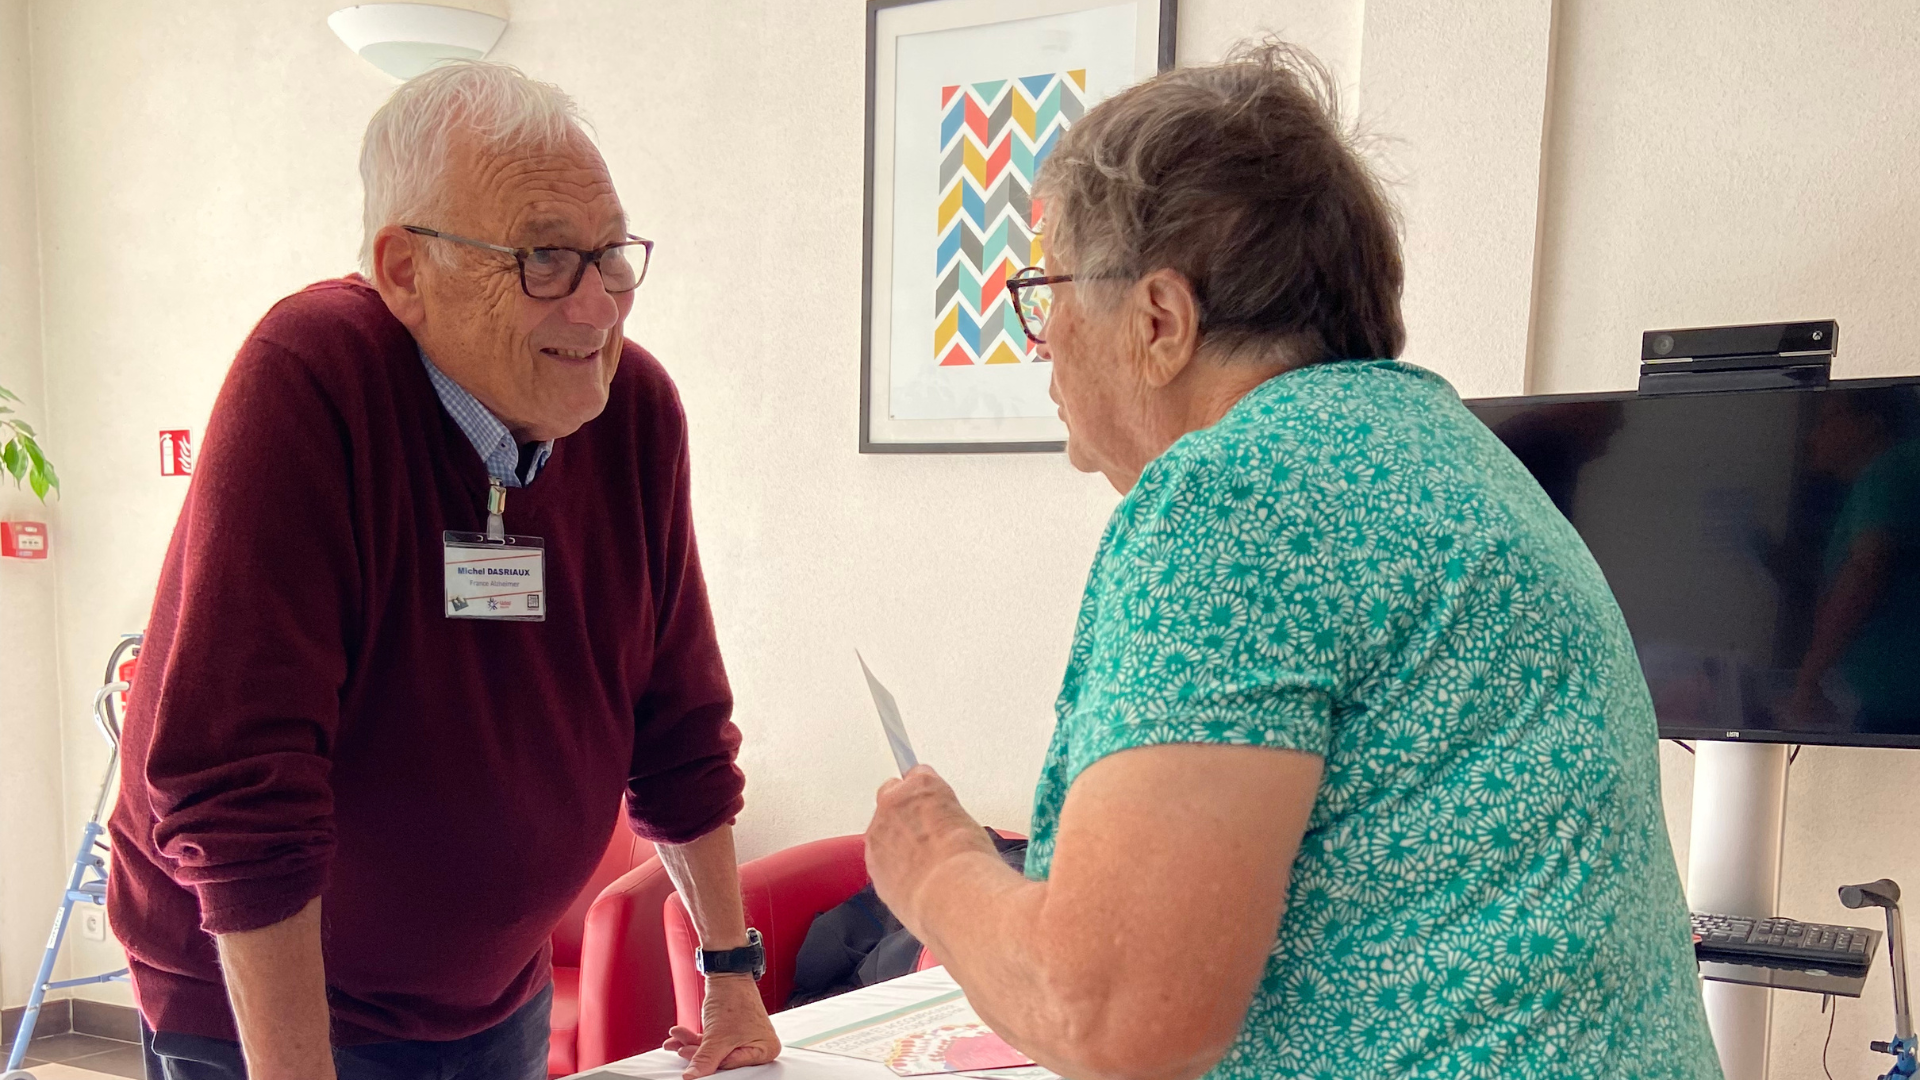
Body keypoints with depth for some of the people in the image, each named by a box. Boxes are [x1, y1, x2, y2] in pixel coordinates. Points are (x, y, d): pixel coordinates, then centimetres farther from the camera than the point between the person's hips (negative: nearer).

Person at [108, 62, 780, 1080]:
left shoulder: (636, 408, -9)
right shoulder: (309, 378, -25)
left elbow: (679, 728, 0)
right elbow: (236, 784, -27)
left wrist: (730, 968, 4)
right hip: (262, 997, -5)